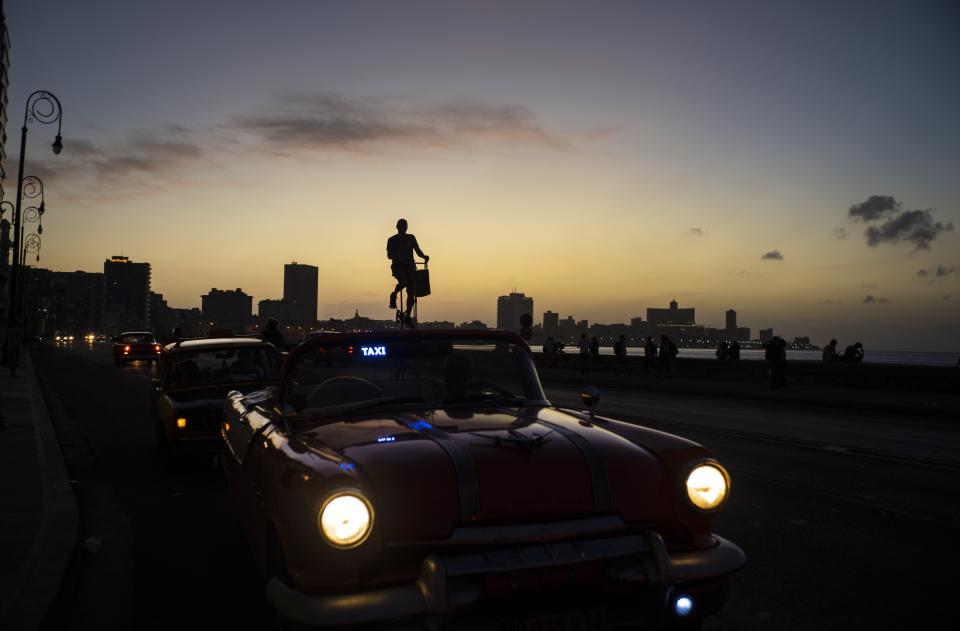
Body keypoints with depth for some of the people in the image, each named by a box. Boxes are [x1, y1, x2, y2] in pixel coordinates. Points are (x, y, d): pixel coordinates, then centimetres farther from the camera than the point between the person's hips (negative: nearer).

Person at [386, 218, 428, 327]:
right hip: (398, 265, -3)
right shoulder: (392, 240, 7)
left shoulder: (411, 238, 15)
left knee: (411, 291, -6)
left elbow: (418, 251, 11)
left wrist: (424, 256, -11)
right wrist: (399, 258, -22)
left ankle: (407, 317, 3)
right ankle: (393, 296, -2)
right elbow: (389, 255, -3)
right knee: (403, 282, -33)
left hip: (410, 265, 3)